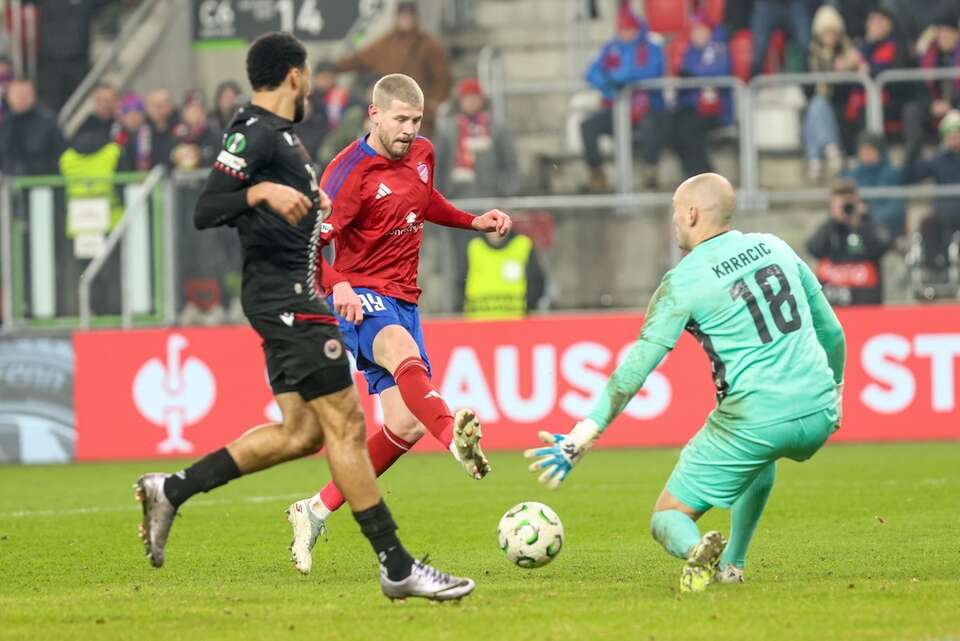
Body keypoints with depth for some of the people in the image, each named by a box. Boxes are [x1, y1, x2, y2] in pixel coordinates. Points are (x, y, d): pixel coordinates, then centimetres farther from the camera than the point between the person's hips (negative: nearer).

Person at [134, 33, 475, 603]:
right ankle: (397, 568, -7)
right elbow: (206, 211, -23)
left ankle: (171, 491, 13)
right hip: (286, 297, -11)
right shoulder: (254, 133, -13)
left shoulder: (278, 133, 17)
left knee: (302, 431, 10)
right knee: (346, 424, -9)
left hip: (290, 297, 11)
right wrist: (264, 191, -35)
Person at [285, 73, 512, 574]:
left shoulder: (422, 155, 9)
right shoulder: (350, 171, -14)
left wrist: (474, 221, 17)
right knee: (402, 352, -40)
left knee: (406, 425, -1)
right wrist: (336, 286, -39)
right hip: (359, 297, -8)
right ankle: (456, 438, -70)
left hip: (403, 300, 8)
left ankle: (318, 511, 13)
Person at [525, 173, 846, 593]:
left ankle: (696, 551, -28)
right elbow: (832, 330, 19)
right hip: (819, 415, 6)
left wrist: (582, 439, -10)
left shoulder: (683, 281, -3)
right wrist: (834, 392, 36)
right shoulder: (775, 247, 12)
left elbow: (636, 369, -9)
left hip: (757, 421, -6)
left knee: (667, 518, 7)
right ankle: (732, 565, 35)